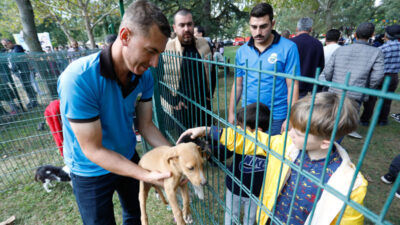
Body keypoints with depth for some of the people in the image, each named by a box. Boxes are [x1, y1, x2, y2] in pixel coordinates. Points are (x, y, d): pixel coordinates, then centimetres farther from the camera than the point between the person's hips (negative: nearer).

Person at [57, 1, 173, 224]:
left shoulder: (144, 76, -16)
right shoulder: (78, 79, -32)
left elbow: (146, 126, -7)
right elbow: (93, 150, -28)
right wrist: (147, 176, -33)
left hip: (129, 159, 5)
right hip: (91, 172, -4)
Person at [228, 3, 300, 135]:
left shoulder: (288, 48, -9)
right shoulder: (241, 51, 1)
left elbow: (292, 86, -8)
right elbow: (237, 85, 7)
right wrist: (231, 113, 6)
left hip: (276, 118, -3)